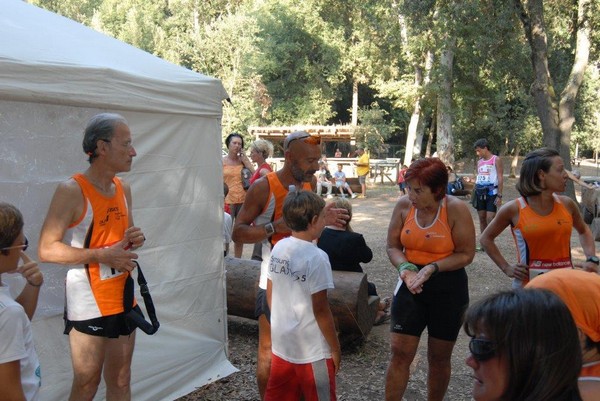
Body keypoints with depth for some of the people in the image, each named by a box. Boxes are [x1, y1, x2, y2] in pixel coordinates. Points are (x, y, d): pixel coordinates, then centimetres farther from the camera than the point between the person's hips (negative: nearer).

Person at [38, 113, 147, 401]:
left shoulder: (124, 188, 7)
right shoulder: (71, 190, -15)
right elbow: (47, 250, -17)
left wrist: (134, 240, -2)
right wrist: (102, 255, -22)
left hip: (123, 299, 7)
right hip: (89, 304, -6)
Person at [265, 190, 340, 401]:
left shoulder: (278, 248, -1)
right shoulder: (316, 257, -20)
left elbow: (270, 294, 8)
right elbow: (320, 310, -17)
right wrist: (335, 347, -6)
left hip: (281, 342, 7)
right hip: (311, 349, -6)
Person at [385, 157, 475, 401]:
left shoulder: (456, 209, -15)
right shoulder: (404, 205, -6)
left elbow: (466, 254, -11)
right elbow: (393, 246, 0)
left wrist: (432, 267, -23)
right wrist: (405, 268, -19)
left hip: (448, 289, -2)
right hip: (411, 286, 2)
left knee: (439, 357, 15)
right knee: (400, 352, 0)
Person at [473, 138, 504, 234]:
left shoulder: (496, 160, -3)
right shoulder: (479, 162, 15)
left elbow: (500, 178, -7)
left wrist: (499, 195, -13)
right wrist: (475, 193, 13)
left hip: (491, 192, -6)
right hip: (480, 192, 6)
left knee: (490, 219, -11)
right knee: (482, 218, 8)